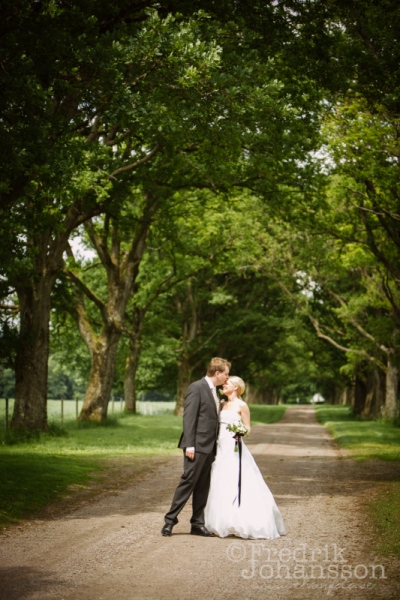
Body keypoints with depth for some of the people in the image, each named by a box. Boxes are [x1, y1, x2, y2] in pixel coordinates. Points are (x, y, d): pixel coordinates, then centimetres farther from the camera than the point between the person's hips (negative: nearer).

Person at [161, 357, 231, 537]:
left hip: (210, 446, 8)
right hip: (197, 445, -8)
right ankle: (170, 520, 0)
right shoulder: (196, 387, -10)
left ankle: (197, 524, 13)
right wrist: (189, 445, -20)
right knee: (188, 482, -8)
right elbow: (189, 416, -15)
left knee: (203, 486, 9)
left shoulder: (214, 391, 17)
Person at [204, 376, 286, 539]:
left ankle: (242, 524, -5)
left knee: (236, 486, -10)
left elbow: (247, 428, -4)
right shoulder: (222, 405, 15)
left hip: (234, 448, -7)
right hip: (221, 448, 7)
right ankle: (223, 524, 11)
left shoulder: (241, 405, -3)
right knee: (220, 487, 5)